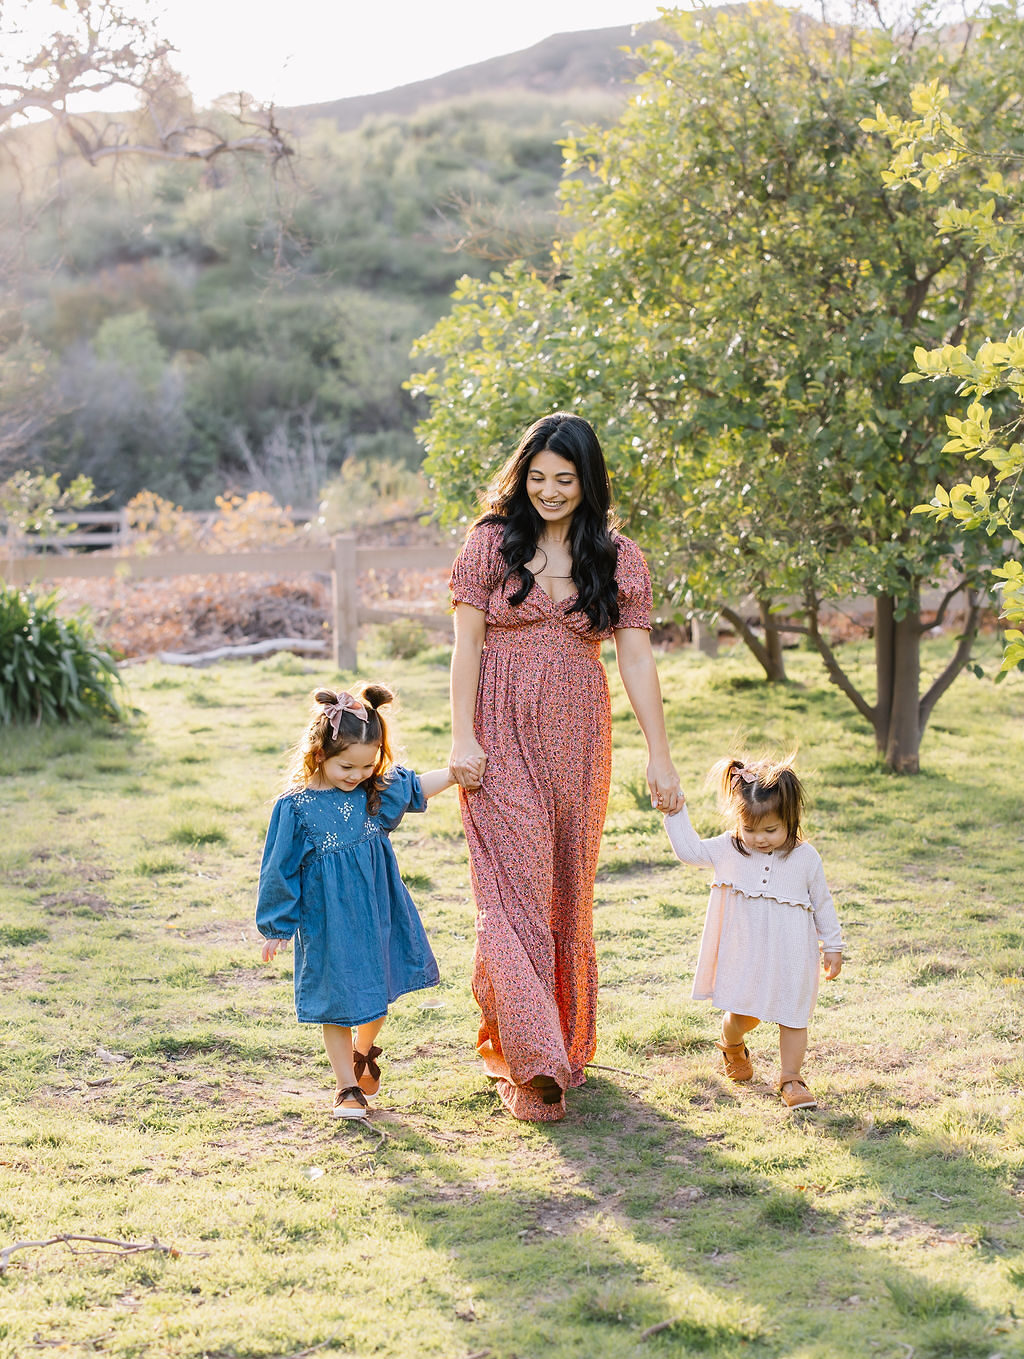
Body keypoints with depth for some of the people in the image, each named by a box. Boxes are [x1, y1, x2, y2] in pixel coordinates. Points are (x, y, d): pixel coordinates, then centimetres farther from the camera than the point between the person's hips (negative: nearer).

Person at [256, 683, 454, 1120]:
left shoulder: (378, 789, -3)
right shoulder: (296, 806, -16)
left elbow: (416, 788, 20)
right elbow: (280, 870, -8)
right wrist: (275, 928, -2)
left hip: (378, 916, 5)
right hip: (329, 924, -5)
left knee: (378, 990, 17)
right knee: (338, 1001, 4)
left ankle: (362, 1053, 45)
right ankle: (348, 1086, 19)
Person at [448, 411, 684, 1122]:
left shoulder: (620, 559, 4)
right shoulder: (491, 543, 0)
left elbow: (637, 660, 2)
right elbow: (466, 644, -1)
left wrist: (661, 756, -3)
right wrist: (462, 738, -9)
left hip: (576, 739, 2)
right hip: (503, 737, -2)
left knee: (569, 887, 9)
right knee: (516, 885, -9)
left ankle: (567, 1040, 26)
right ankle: (531, 1062, -10)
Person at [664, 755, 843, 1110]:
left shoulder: (805, 858, -7)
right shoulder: (728, 850, -4)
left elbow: (822, 904, 2)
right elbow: (689, 850, 4)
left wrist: (833, 947, 7)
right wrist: (675, 812, -5)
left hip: (791, 957, -1)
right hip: (745, 954, 1)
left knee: (792, 1016, 3)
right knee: (742, 1015, 6)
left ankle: (790, 1079, 19)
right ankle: (732, 1048, 40)